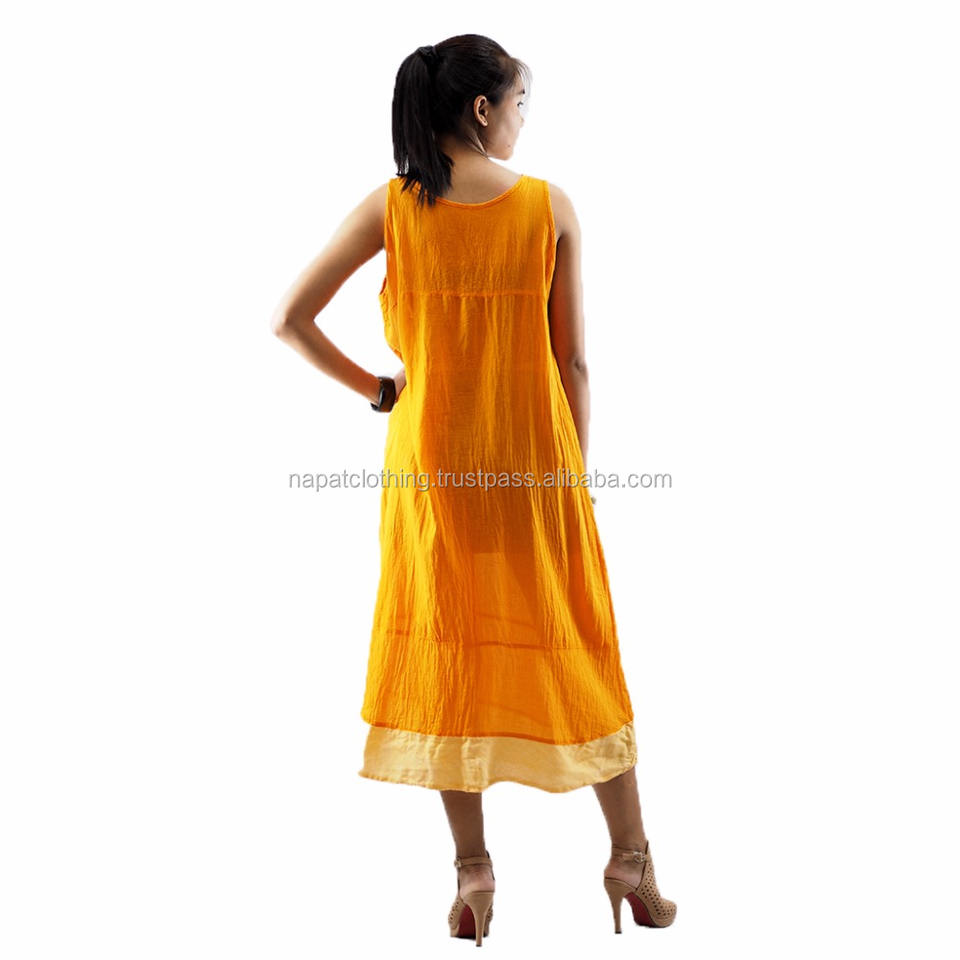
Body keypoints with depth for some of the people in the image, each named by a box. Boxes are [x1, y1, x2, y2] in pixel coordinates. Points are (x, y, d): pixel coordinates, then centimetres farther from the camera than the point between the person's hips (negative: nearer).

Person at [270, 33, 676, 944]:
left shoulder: (390, 207, -4)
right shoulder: (552, 207, -5)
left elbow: (289, 319, -5)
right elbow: (573, 362, -3)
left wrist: (375, 388, 5)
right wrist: (577, 471, 6)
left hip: (431, 459, 0)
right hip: (537, 460, 0)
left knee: (447, 650, 11)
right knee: (571, 652, 11)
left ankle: (473, 868, 17)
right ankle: (631, 855, 21)